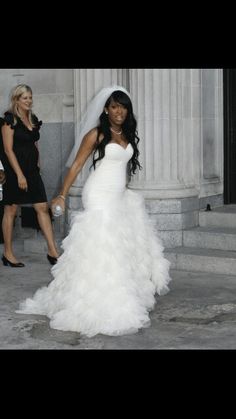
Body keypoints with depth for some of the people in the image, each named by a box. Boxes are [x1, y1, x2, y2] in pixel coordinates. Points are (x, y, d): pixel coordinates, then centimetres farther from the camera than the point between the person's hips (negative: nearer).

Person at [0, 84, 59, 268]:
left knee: (43, 207, 1)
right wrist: (19, 175, -18)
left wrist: (37, 166, 15)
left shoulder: (33, 119, 11)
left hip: (32, 170, 7)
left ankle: (53, 251, 3)